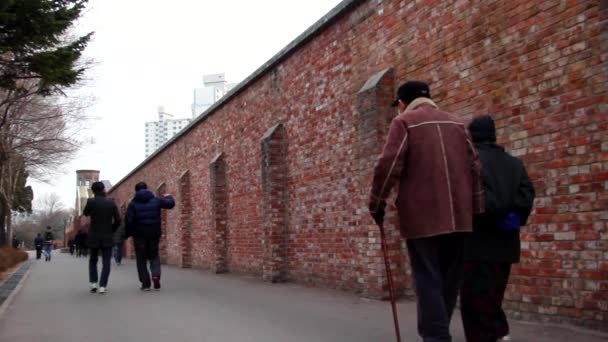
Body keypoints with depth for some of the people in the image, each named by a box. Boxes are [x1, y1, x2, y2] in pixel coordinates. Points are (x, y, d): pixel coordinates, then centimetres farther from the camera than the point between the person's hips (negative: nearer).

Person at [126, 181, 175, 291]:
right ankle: (156, 275, -9)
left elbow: (129, 221, -10)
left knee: (141, 259, 8)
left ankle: (145, 283, 5)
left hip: (139, 235, -2)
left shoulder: (133, 204, -4)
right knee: (154, 255, 16)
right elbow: (171, 203, 11)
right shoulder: (156, 200, 2)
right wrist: (168, 197, 32)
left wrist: (128, 234, 0)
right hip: (154, 234, 2)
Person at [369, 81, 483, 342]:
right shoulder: (456, 122, 17)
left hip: (422, 216, -5)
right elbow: (475, 167, 13)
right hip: (458, 216, 5)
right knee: (450, 281, 12)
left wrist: (376, 205, 0)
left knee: (428, 281, -1)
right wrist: (475, 208, 16)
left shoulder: (404, 121, 2)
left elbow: (388, 165, -9)